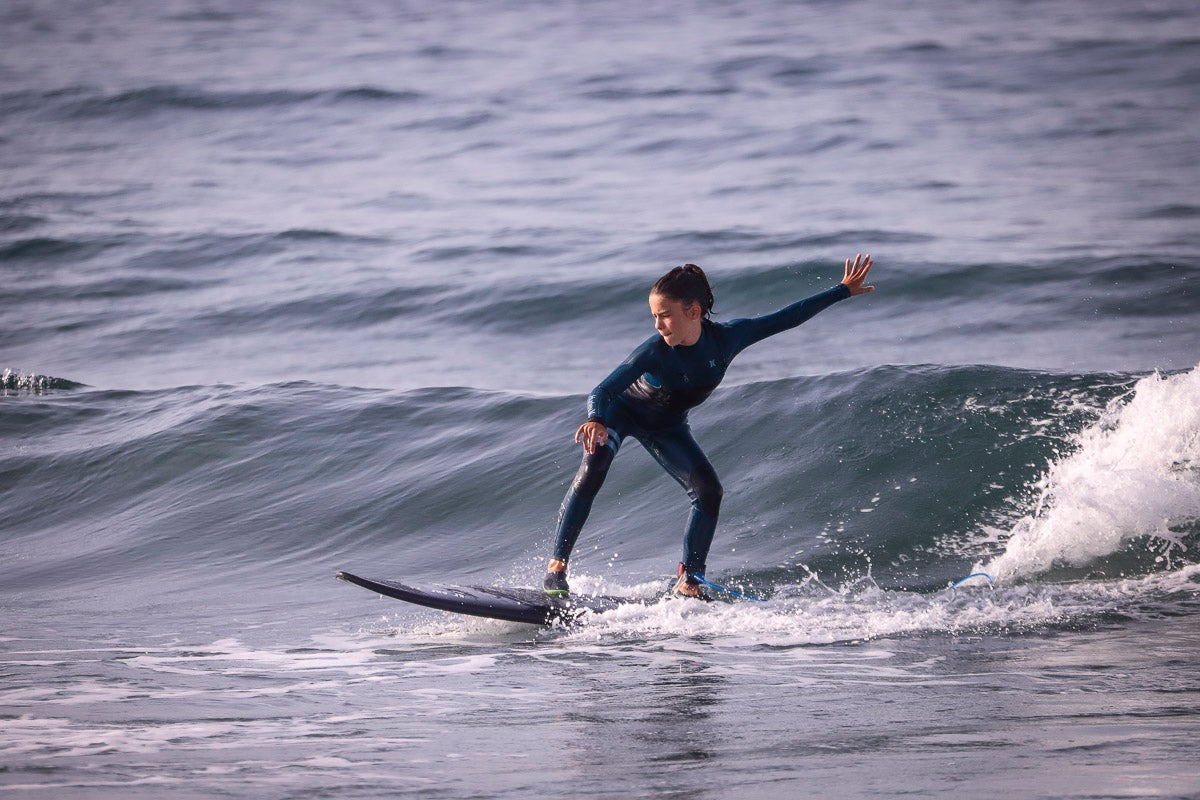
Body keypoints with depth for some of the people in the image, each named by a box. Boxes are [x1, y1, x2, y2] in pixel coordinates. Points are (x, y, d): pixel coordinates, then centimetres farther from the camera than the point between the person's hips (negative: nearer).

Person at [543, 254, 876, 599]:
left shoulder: (726, 339, -25)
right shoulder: (654, 351, -36)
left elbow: (786, 318, -15)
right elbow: (603, 391, -43)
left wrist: (844, 290, -10)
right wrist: (595, 421, -66)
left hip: (666, 427, 4)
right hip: (619, 411, -4)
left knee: (708, 492, -12)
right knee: (593, 470, -29)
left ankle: (689, 583, -1)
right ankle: (556, 567, -24)